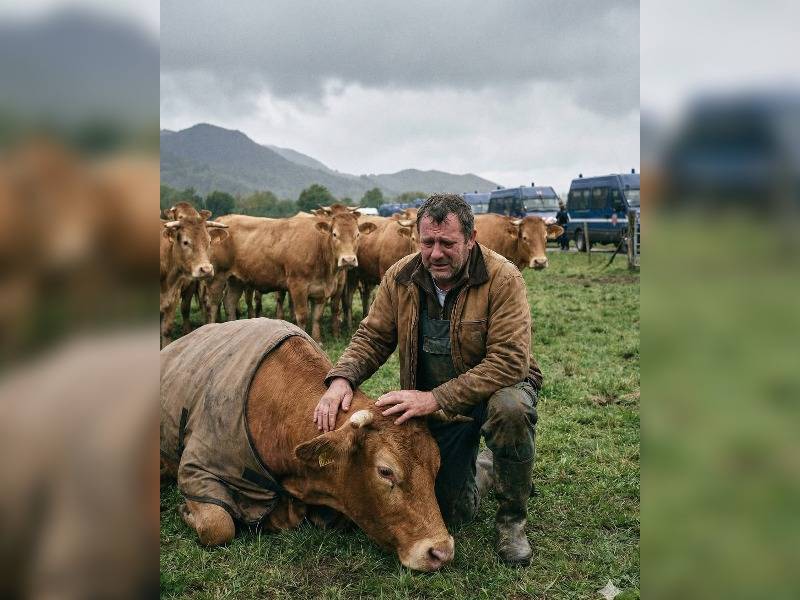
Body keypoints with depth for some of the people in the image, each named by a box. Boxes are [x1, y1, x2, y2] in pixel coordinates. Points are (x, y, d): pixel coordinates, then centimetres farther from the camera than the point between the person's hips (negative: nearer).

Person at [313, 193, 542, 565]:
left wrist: (434, 399, -36)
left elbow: (509, 361, -30)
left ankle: (511, 522, -14)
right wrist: (341, 379, -24)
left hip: (496, 388, -3)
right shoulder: (401, 277, -8)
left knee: (511, 408, -40)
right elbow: (371, 337, -2)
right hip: (436, 408, 4)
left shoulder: (502, 278, -23)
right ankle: (485, 469, 39)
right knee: (451, 513, 2)